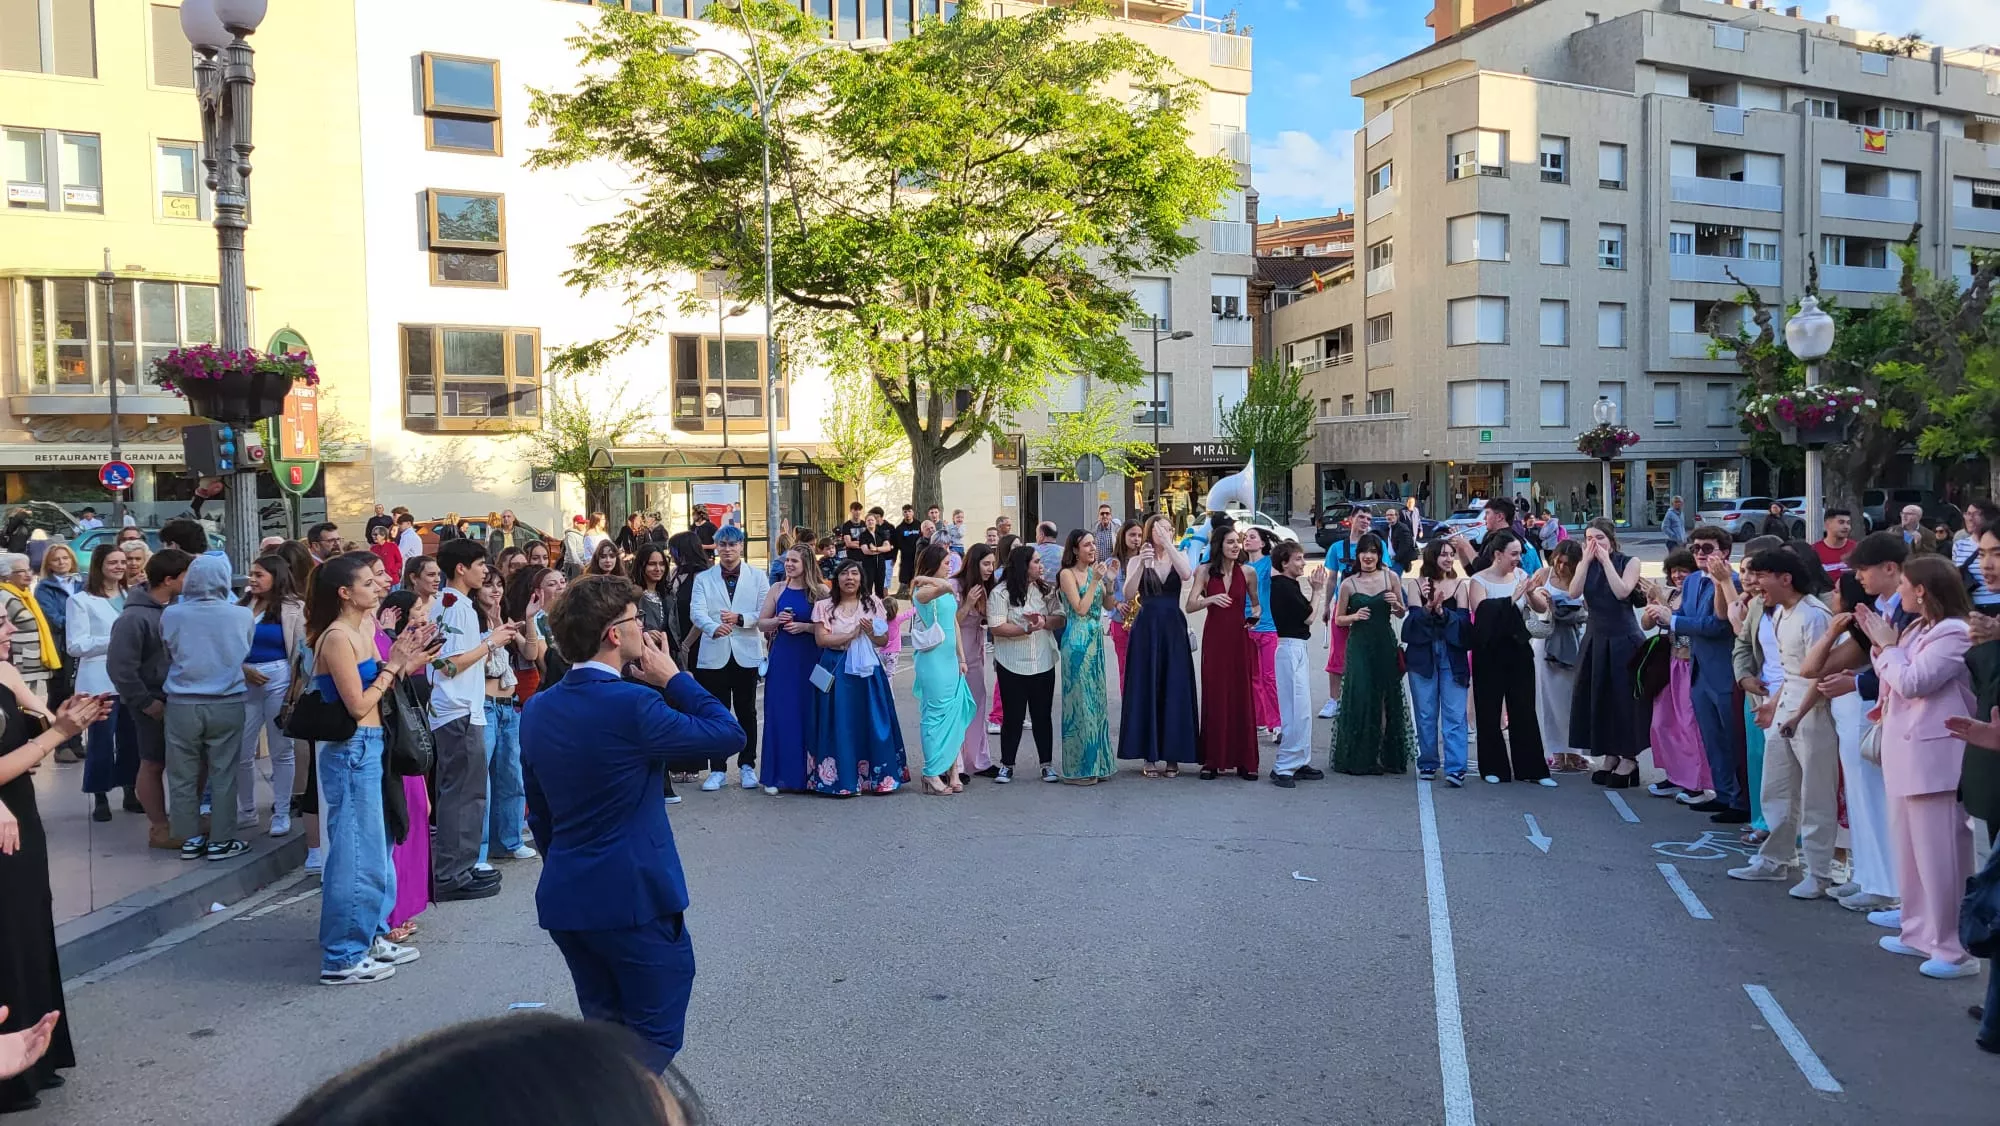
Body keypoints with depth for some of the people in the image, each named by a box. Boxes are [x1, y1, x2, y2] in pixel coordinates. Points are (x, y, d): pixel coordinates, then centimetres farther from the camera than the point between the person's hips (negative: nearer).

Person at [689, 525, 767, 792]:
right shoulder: (703, 579, 7)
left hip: (746, 653, 0)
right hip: (713, 654, 0)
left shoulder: (757, 577, 7)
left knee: (746, 712, 7)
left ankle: (747, 766, 18)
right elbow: (696, 612, -8)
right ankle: (717, 770, 12)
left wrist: (740, 618, -20)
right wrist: (714, 627, -28)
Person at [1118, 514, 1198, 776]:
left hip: (1173, 629, 1)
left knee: (1174, 689, 2)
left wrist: (1168, 544, -21)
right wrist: (1141, 564, -25)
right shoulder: (1137, 560, 3)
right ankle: (1151, 755, 9)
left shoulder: (1178, 557, 8)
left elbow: (1186, 574, -16)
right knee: (1147, 689, 1)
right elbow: (1129, 594, -12)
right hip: (1146, 628, -1)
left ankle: (1172, 754, 11)